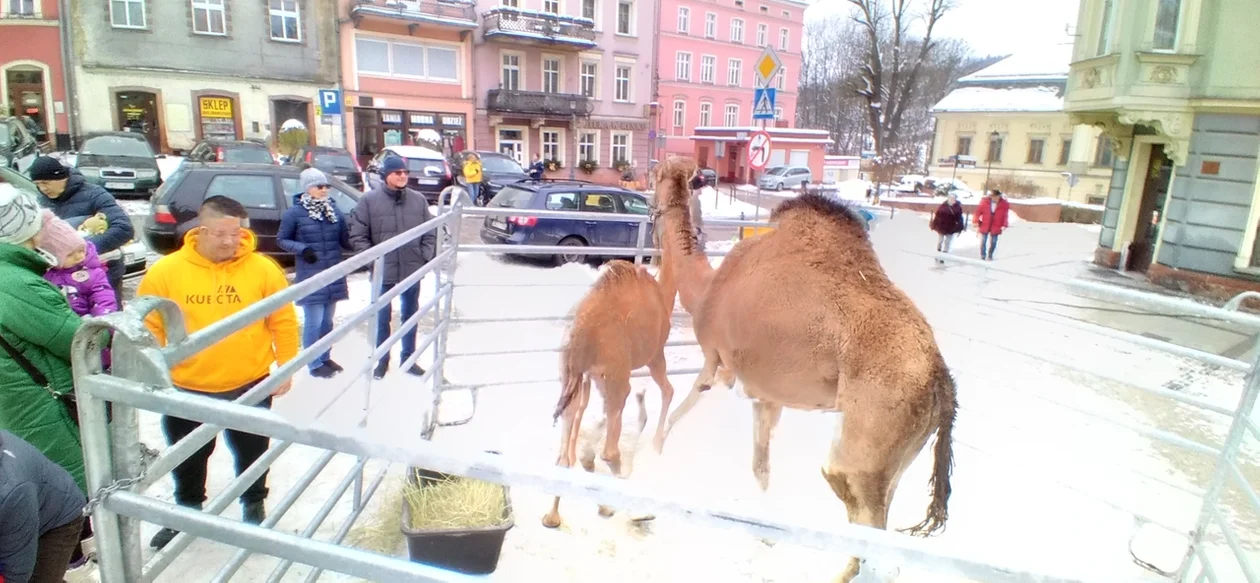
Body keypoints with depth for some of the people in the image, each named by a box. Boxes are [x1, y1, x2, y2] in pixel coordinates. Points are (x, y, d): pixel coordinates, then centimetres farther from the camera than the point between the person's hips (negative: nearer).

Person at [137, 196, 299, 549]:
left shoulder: (264, 269, -10)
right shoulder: (166, 271, -9)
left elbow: (284, 322, -4)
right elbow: (148, 327, -1)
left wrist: (285, 368, -4)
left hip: (250, 385, -1)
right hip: (185, 389, 1)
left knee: (252, 453, 19)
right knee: (188, 459, 22)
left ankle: (254, 507, 42)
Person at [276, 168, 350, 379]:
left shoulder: (334, 210, 5)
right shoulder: (295, 212, -8)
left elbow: (345, 239, 9)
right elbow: (281, 239, 0)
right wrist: (301, 249, -17)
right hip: (310, 277, -5)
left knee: (327, 321, 16)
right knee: (313, 322, -1)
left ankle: (325, 358, 32)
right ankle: (314, 364, 13)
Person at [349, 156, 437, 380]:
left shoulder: (418, 199, 1)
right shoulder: (369, 200, -6)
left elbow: (430, 233, 6)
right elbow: (357, 236, -6)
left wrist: (426, 257, -4)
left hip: (412, 271, 3)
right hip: (383, 272, -2)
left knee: (410, 316, 15)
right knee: (382, 318, 10)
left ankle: (408, 358, 30)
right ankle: (382, 360, 27)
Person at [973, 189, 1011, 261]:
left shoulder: (1004, 204, -5)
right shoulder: (984, 202, -7)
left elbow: (1006, 216, -3)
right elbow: (978, 212, -1)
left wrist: (1004, 225, -11)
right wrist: (977, 224, -3)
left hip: (995, 227, 0)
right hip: (984, 226, 0)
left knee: (993, 242, 9)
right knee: (983, 242, 3)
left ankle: (989, 256, 26)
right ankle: (983, 256, 16)